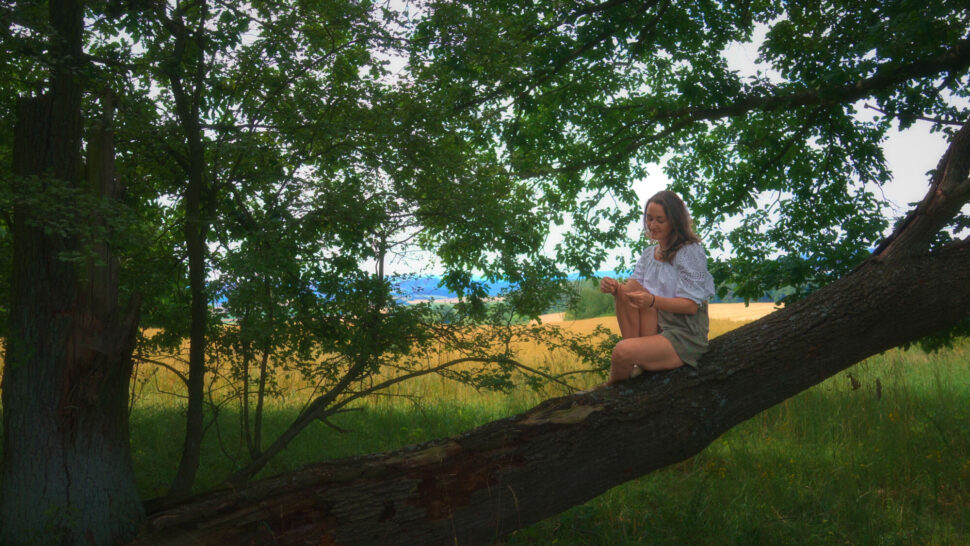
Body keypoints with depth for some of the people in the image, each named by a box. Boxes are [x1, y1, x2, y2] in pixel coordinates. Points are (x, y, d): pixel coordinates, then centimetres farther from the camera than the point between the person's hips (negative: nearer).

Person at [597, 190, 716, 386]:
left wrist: (652, 301, -31)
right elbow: (634, 294, 6)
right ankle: (636, 364, -16)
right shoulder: (649, 253, 13)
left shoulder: (691, 252, -8)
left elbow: (692, 305, -15)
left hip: (685, 337, -6)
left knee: (622, 351, -30)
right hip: (656, 328, 7)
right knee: (630, 286, -17)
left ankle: (612, 387, 5)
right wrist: (614, 288, -18)